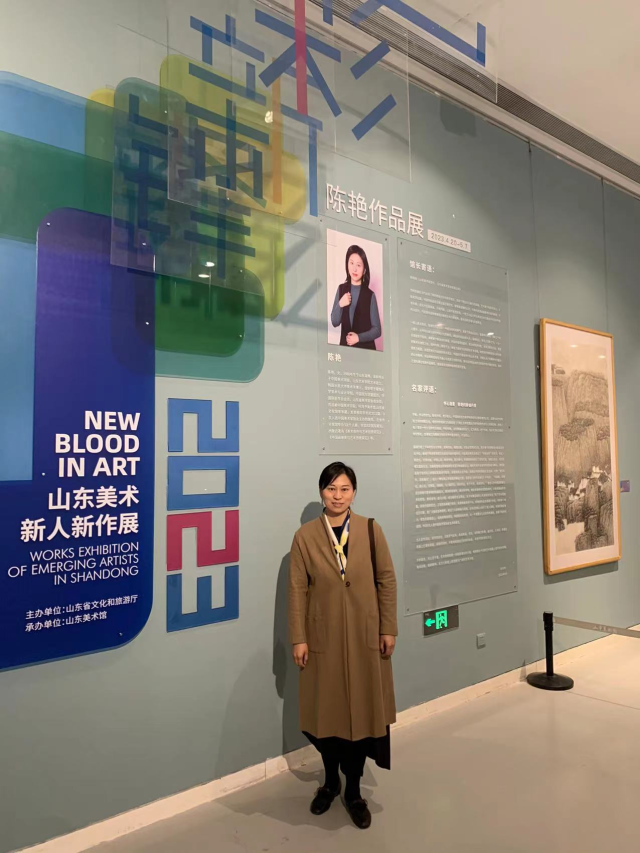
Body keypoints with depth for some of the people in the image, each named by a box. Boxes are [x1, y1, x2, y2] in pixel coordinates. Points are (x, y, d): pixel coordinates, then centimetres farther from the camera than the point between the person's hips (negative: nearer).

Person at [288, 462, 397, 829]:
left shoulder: (371, 530, -3)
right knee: (327, 710, 12)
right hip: (323, 636, 0)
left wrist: (389, 628, -3)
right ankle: (330, 781, 37)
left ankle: (354, 791, 29)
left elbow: (387, 580, -1)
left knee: (362, 710, 9)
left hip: (364, 635, 0)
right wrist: (298, 638, -5)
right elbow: (297, 590, -4)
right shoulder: (305, 536, -5)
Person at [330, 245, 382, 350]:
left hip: (365, 347, -2)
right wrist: (340, 305, -13)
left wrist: (359, 337, -17)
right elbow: (334, 323, 1)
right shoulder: (341, 289, 3)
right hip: (345, 345, 2)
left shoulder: (370, 295, -6)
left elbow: (377, 330, -5)